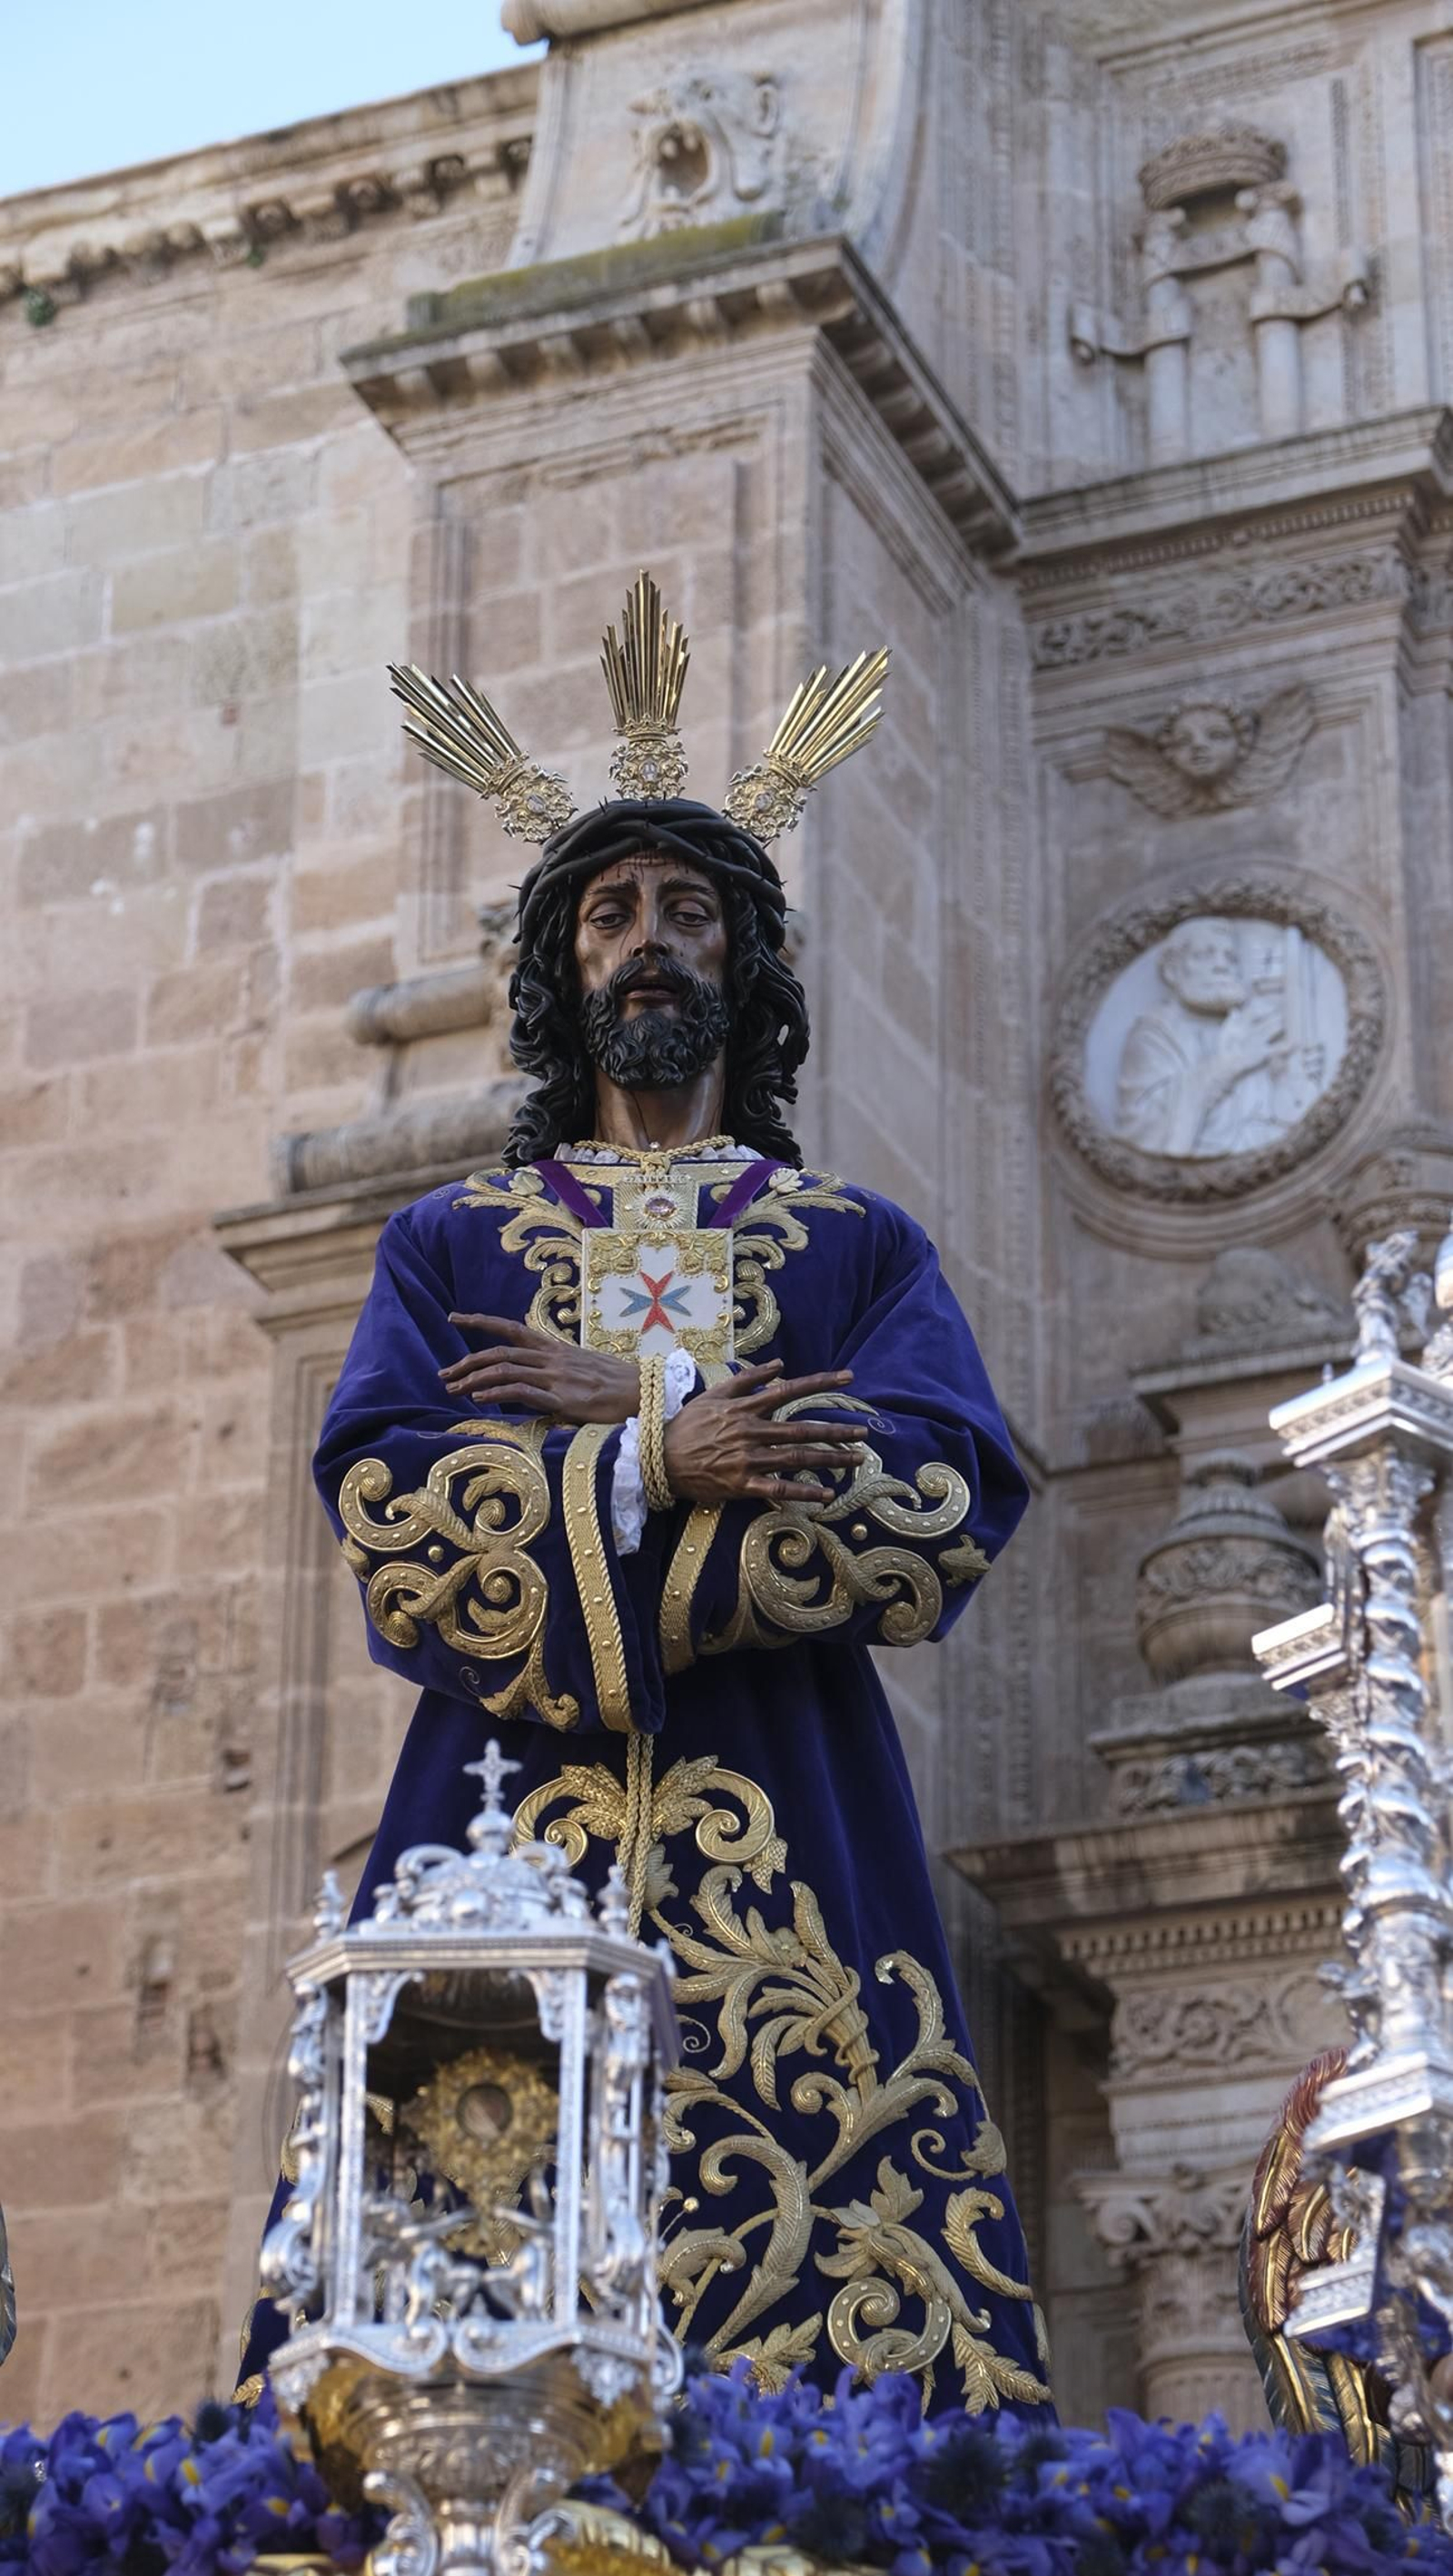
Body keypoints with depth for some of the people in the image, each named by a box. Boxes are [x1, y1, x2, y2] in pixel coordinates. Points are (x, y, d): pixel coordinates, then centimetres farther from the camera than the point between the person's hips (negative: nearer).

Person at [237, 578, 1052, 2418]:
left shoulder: (859, 1246, 16)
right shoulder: (449, 1244, 17)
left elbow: (947, 1510, -1)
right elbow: (381, 1511, 0)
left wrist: (633, 1408, -5)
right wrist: (667, 1466, -12)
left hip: (787, 1817, 0)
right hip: (509, 1801, 0)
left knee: (806, 2277, -12)